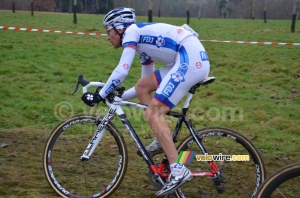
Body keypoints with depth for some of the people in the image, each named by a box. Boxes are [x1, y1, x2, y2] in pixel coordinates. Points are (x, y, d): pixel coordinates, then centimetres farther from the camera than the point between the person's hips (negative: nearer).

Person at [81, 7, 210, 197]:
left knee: (153, 114, -10)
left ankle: (178, 170, -13)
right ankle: (162, 140, 14)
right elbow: (147, 81, 31)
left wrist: (100, 95, 1)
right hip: (191, 59, 9)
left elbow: (122, 71, -8)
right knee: (142, 87, 14)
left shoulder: (132, 31, 2)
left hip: (190, 59, -9)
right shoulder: (143, 42, 27)